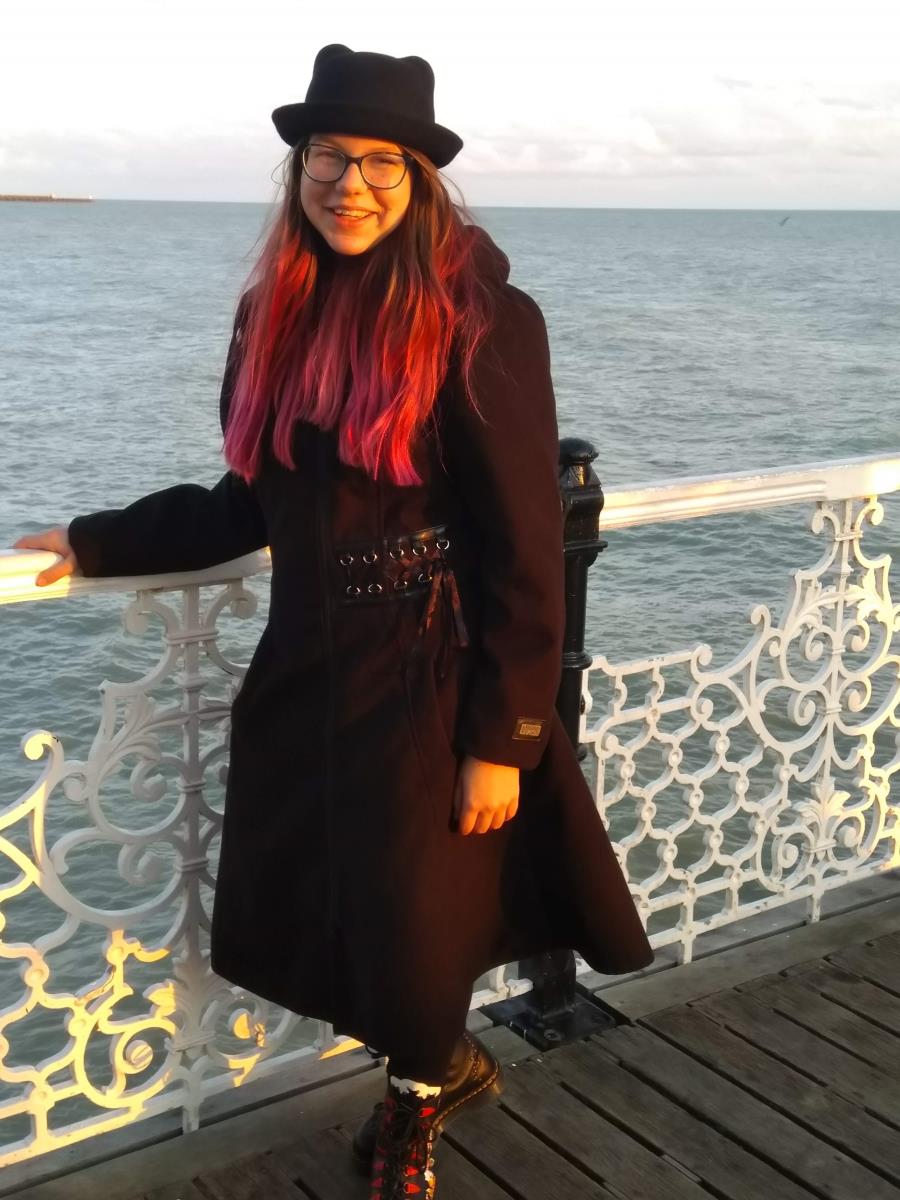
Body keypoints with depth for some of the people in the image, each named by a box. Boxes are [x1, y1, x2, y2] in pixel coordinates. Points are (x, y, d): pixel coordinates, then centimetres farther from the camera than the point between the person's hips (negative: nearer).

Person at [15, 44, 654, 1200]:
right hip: (305, 684, 6)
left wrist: (503, 738, -15)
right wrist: (96, 542, 14)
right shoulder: (277, 313, 4)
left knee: (409, 941, 6)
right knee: (300, 935, 14)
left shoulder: (477, 320, -14)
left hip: (430, 691, -6)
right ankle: (441, 1064, 45)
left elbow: (523, 547, -14)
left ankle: (420, 1098, 42)